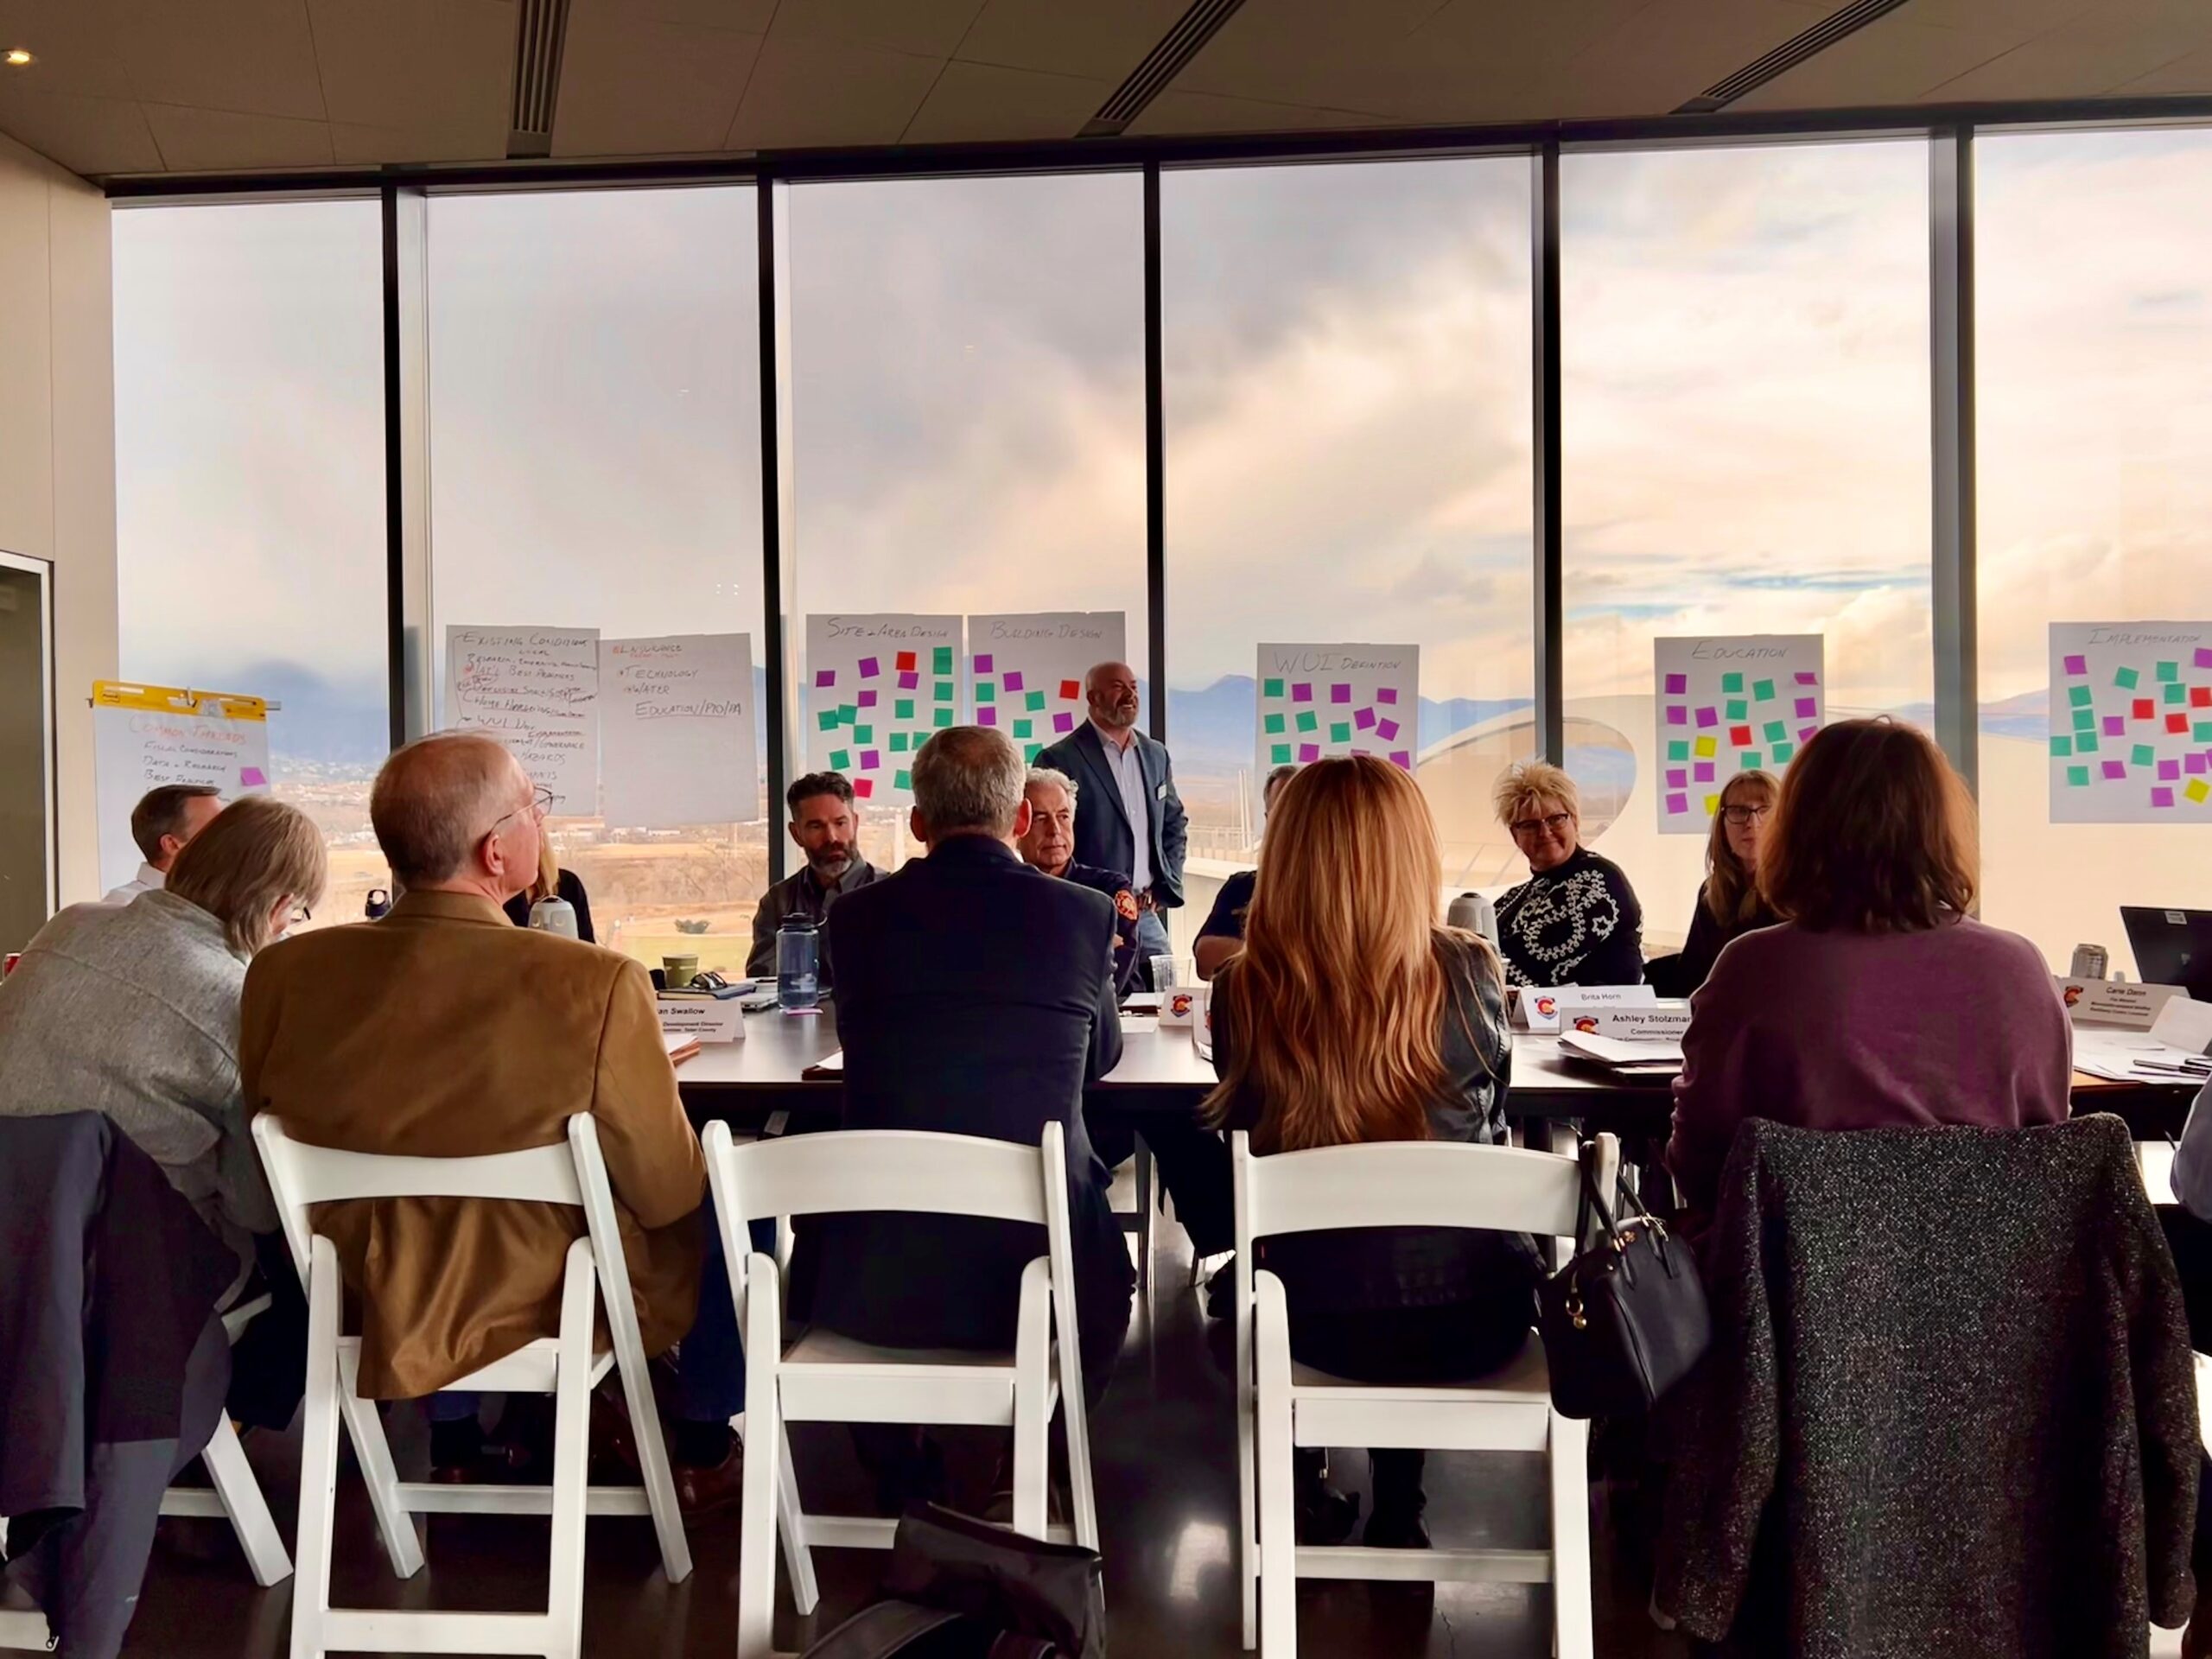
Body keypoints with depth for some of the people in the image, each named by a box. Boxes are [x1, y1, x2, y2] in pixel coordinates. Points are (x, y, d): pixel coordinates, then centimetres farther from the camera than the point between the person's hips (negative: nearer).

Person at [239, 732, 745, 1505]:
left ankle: (451, 1446, 48)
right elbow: (666, 1192, -18)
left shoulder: (282, 971, -17)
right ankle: (700, 1454, 34)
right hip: (562, 1304, -4)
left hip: (380, 1300, 4)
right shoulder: (595, 985, -30)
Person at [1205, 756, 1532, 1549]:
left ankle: (1306, 1496, 43)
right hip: (1467, 1315, 1)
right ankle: (1396, 1508, 43)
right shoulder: (1470, 972, -13)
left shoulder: (1244, 990, -14)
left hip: (1313, 1318, 0)